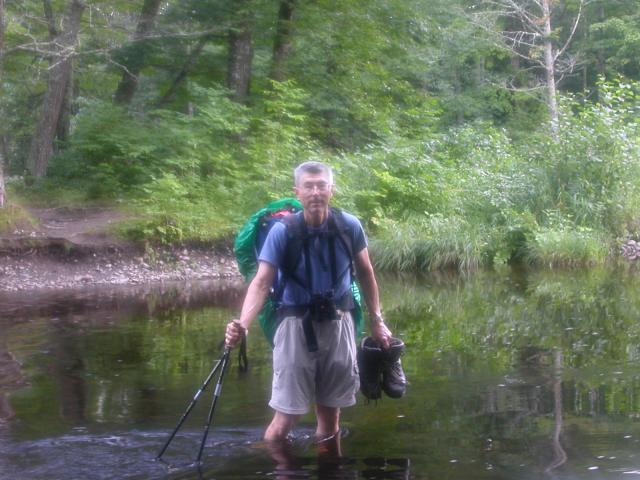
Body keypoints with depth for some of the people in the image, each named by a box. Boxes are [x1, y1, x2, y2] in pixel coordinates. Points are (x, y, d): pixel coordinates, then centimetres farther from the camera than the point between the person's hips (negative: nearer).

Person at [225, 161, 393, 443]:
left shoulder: (350, 227, -7)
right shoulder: (282, 232, -15)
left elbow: (365, 274, 8)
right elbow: (261, 283, -20)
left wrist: (376, 321, 10)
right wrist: (243, 325, -36)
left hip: (338, 324, 3)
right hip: (297, 324, -2)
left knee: (330, 414, 12)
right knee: (285, 418, -7)